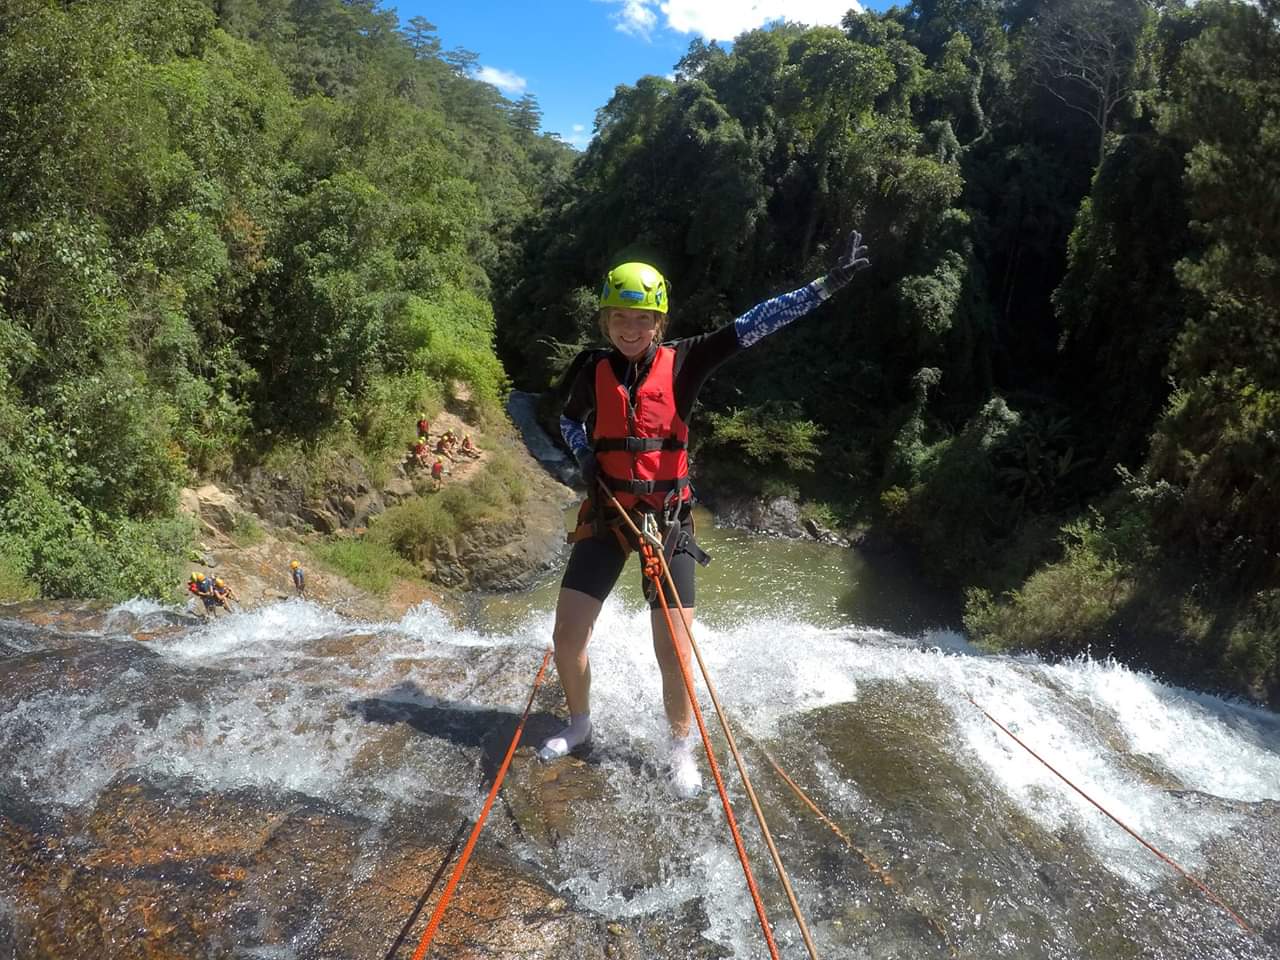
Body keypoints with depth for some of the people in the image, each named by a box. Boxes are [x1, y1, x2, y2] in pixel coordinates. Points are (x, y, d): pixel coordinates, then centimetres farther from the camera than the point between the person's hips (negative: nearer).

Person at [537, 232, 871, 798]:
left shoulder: (682, 364, -8)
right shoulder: (592, 371, -1)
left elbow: (753, 326, -15)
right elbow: (569, 422, 18)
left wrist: (828, 284, -22)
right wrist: (584, 456, -3)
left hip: (668, 518, -2)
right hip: (605, 514, 2)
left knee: (674, 654, -3)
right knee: (567, 636, 4)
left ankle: (681, 747, 23)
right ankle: (579, 723, 32)